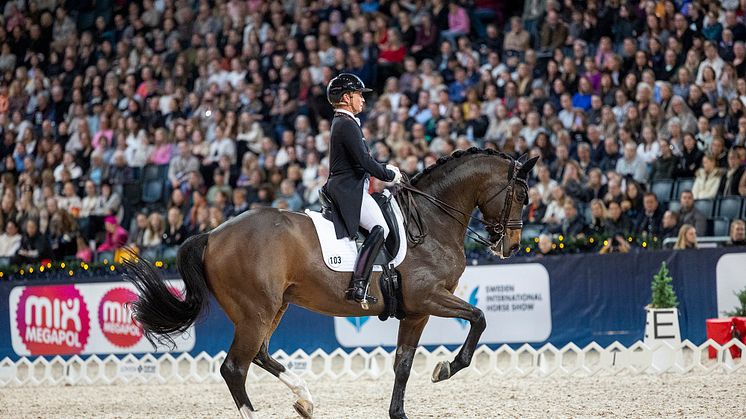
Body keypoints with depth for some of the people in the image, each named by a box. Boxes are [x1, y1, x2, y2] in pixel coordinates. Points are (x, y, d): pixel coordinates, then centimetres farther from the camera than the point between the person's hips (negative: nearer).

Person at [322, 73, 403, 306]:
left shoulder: (342, 122, 20)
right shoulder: (347, 124, -13)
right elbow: (364, 161, -19)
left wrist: (385, 168, 19)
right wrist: (390, 175, -6)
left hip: (345, 189, 11)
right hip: (349, 190, -11)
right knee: (380, 228, -25)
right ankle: (358, 286, -34)